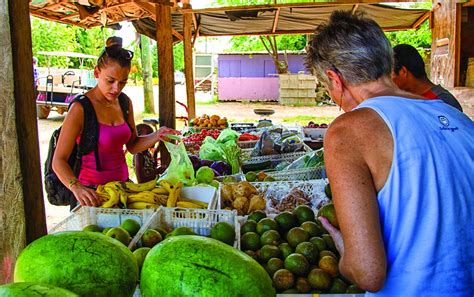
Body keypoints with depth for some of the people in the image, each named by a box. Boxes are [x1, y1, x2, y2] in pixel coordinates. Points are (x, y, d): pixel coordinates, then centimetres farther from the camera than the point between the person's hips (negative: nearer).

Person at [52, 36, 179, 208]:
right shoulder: (81, 108, -15)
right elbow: (59, 161, -17)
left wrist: (156, 136, -5)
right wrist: (76, 187, -34)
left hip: (122, 183, 6)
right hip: (93, 191, -5)